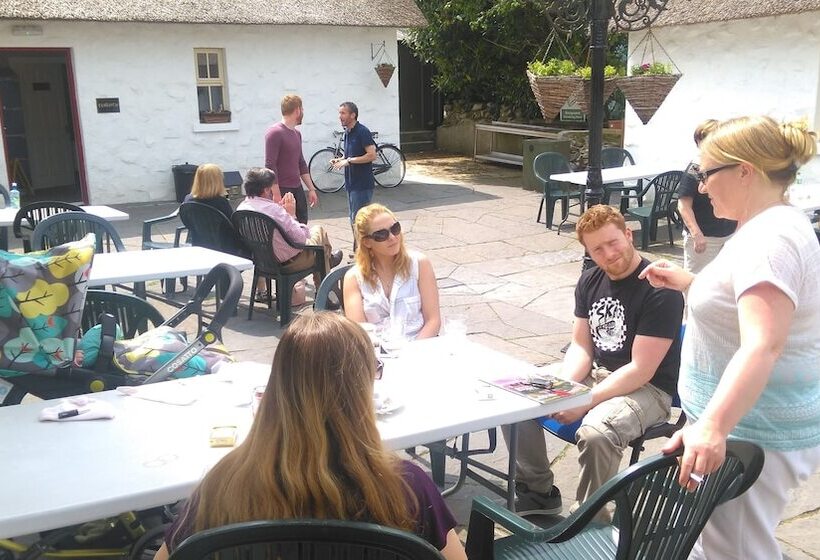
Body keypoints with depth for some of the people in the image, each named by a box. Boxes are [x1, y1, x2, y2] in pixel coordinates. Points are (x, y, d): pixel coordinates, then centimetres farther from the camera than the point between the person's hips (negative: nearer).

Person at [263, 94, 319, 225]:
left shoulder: (297, 134, 14)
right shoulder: (275, 133, -12)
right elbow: (270, 166, -16)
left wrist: (311, 189, 17)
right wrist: (276, 195, -21)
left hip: (297, 189, 8)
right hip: (282, 191, -8)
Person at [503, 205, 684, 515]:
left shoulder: (660, 290, -19)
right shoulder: (590, 280, 4)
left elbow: (641, 370, -21)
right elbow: (581, 346, 6)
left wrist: (584, 402, -23)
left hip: (647, 389, -7)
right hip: (595, 372, 8)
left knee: (595, 433, -37)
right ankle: (539, 492, 10)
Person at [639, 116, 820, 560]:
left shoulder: (770, 238, -24)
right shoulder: (769, 226, 11)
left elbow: (762, 346, -38)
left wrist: (713, 425, -49)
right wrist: (687, 283, 14)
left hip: (753, 433, -11)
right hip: (743, 423, 11)